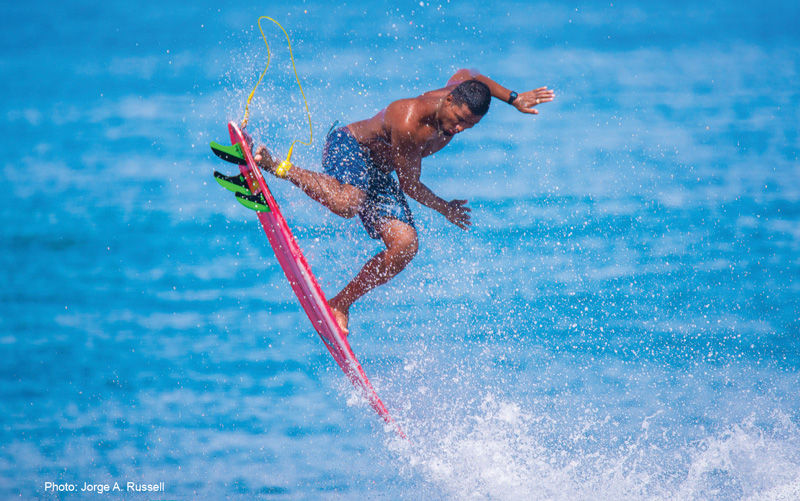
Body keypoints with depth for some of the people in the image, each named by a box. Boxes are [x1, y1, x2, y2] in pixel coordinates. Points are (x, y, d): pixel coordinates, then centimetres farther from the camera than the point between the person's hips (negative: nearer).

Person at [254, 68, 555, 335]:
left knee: (405, 244, -14)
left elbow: (465, 74, 18)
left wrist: (513, 99, 11)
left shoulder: (462, 88, -10)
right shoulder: (408, 122, -33)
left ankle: (341, 303, -4)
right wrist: (445, 209, -6)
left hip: (376, 175, 8)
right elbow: (410, 185, -20)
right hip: (348, 146, -8)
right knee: (345, 204, -42)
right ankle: (275, 166, -22)